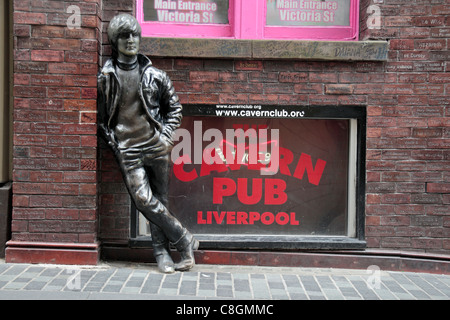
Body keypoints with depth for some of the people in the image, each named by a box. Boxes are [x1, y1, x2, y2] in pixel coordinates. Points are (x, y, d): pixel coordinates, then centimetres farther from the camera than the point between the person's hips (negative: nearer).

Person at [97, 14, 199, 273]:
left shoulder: (154, 75, 7)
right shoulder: (106, 77, 5)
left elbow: (174, 106, 15)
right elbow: (100, 116, 12)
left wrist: (167, 135, 4)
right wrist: (113, 141, 2)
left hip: (157, 145, 1)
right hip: (128, 150, -1)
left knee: (161, 201, 4)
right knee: (143, 199, -14)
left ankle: (162, 252, 16)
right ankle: (185, 239, 0)